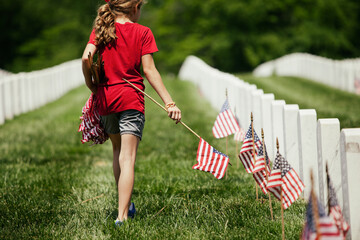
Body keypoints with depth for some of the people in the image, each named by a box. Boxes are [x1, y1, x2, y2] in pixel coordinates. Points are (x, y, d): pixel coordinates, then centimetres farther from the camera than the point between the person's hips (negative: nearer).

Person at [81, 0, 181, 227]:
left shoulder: (101, 30, 5)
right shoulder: (143, 32, -2)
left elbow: (86, 57, -10)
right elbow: (149, 70, -7)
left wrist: (91, 85, 6)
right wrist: (169, 102, -8)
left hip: (105, 98, 4)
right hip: (131, 99, -4)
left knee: (118, 149, 23)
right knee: (128, 158, -7)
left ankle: (125, 204, 30)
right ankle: (122, 215, -17)